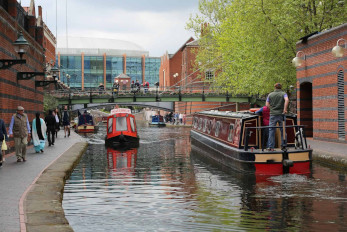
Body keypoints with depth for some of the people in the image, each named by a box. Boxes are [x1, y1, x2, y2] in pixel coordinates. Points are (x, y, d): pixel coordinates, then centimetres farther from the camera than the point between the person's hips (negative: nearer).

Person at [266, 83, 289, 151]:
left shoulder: (270, 95, 8)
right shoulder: (283, 94, 1)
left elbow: (267, 104, 6)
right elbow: (287, 100, -18)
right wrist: (284, 109, -15)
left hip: (273, 115, 1)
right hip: (281, 114, -1)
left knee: (271, 131, 3)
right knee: (283, 131, 7)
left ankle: (270, 147, -1)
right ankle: (284, 146, 7)